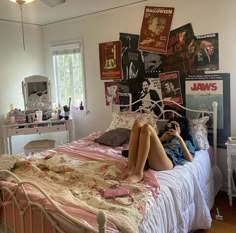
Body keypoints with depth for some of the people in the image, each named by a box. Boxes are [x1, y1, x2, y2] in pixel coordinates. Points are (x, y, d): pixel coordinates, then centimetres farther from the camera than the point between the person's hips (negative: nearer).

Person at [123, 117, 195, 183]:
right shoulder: (164, 137, 42)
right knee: (137, 124, -10)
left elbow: (190, 159, 11)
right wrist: (160, 139, 16)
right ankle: (131, 169, -27)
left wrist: (179, 138, 9)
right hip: (148, 160, 4)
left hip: (167, 162, -4)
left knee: (147, 128, -20)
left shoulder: (186, 141, 33)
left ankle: (138, 174, -34)